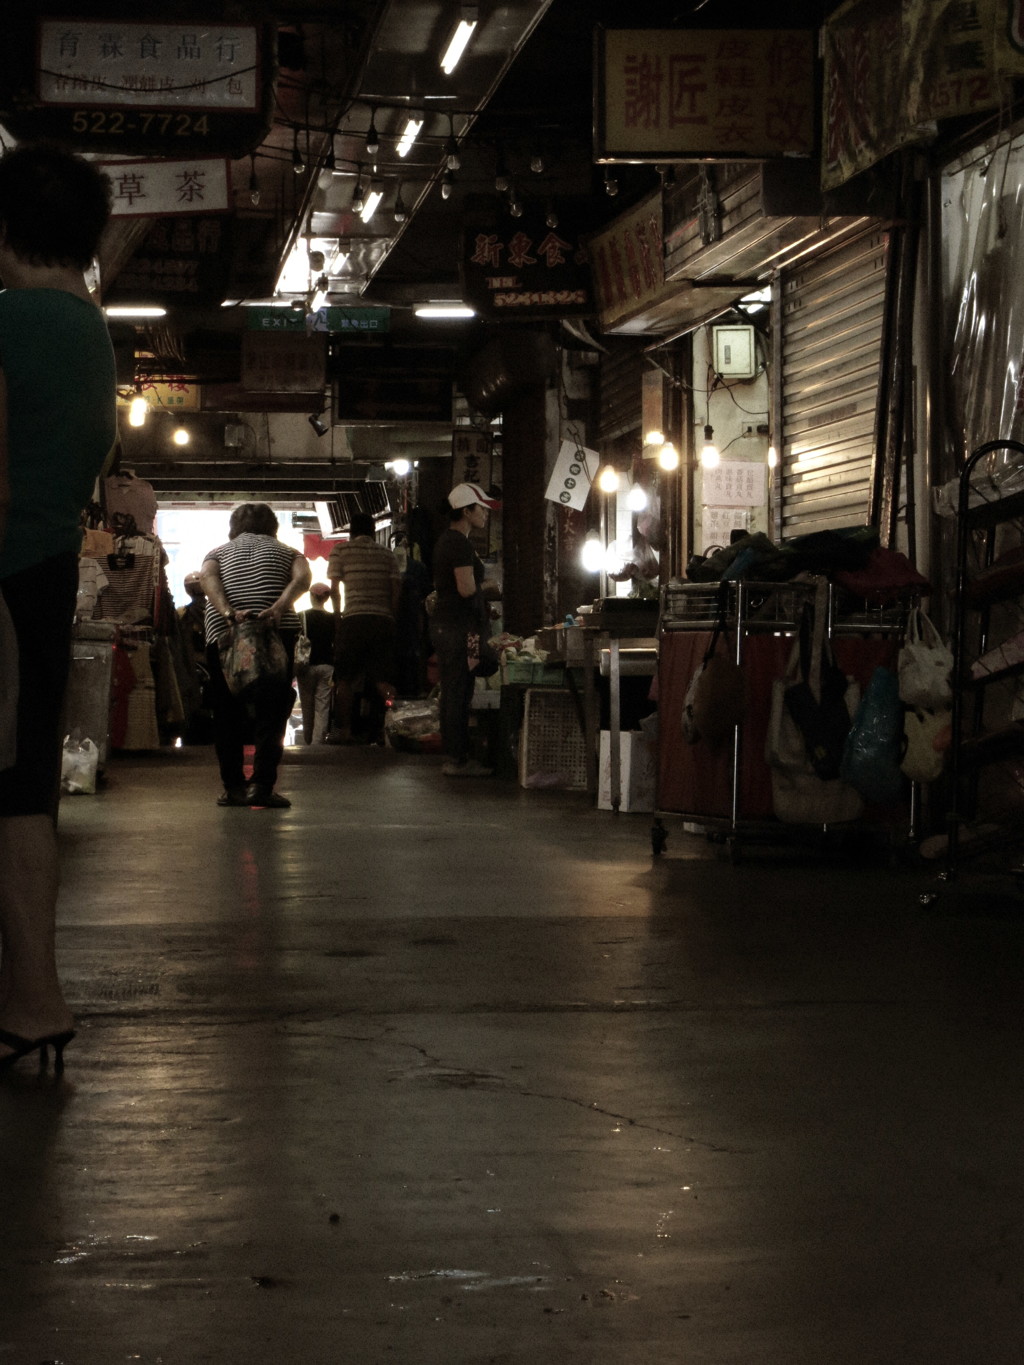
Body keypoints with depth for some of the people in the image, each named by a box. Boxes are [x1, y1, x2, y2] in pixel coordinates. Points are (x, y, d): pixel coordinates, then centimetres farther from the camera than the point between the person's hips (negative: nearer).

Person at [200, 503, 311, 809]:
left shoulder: (218, 553, 24)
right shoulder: (287, 552, 22)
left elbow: (208, 580, 0)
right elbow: (303, 577, -1)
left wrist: (228, 614, -14)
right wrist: (280, 606, -16)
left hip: (223, 634, 1)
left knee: (228, 714, 12)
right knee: (271, 711, 1)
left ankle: (233, 786, 10)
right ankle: (261, 785, -11)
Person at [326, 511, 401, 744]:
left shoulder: (340, 551, 5)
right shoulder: (387, 554, 13)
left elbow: (334, 589, 1)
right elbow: (397, 589, 6)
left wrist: (338, 615, 12)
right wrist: (392, 616, 13)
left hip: (354, 618, -3)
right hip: (384, 619, 3)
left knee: (344, 678, 4)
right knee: (383, 680, 3)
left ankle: (344, 730, -1)